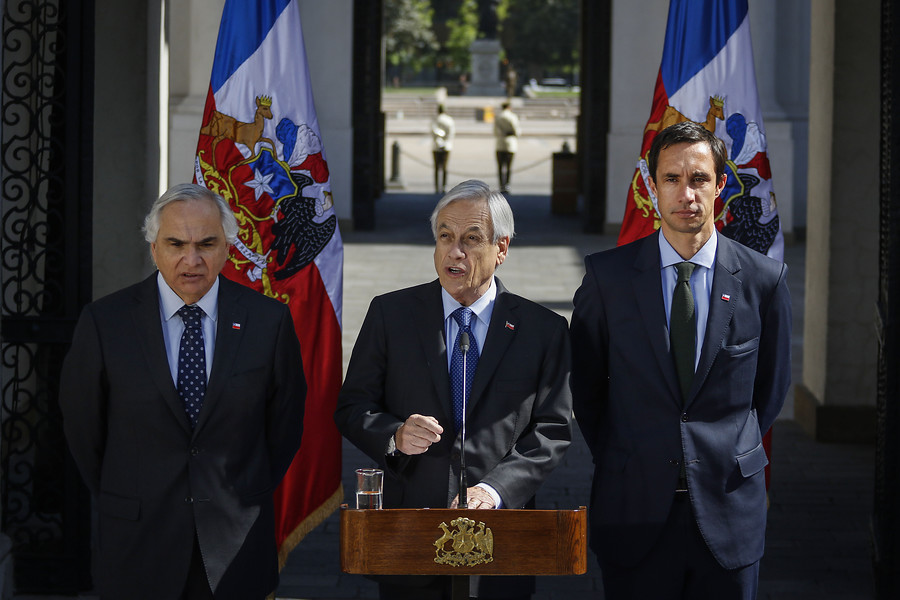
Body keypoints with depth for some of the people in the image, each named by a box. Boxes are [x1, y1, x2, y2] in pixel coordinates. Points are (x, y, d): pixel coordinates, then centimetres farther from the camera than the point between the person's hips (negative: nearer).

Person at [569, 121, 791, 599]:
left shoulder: (763, 279, -1)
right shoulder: (607, 276, -2)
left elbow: (771, 385, 12)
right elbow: (583, 381, 8)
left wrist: (731, 455, 11)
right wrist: (617, 461, 8)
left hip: (728, 510, 1)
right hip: (634, 508, 0)